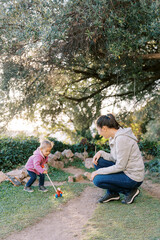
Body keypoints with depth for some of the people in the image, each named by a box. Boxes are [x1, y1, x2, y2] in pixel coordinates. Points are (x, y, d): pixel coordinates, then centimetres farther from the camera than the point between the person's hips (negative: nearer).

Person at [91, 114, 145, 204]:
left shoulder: (121, 139, -25)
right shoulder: (114, 137, 5)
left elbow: (120, 166, -23)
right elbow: (115, 158, 12)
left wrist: (99, 172, -15)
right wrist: (101, 153, -3)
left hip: (133, 178, -9)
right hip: (125, 170, 9)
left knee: (97, 180, -14)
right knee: (98, 161, 5)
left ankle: (130, 191, 0)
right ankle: (111, 193, 10)